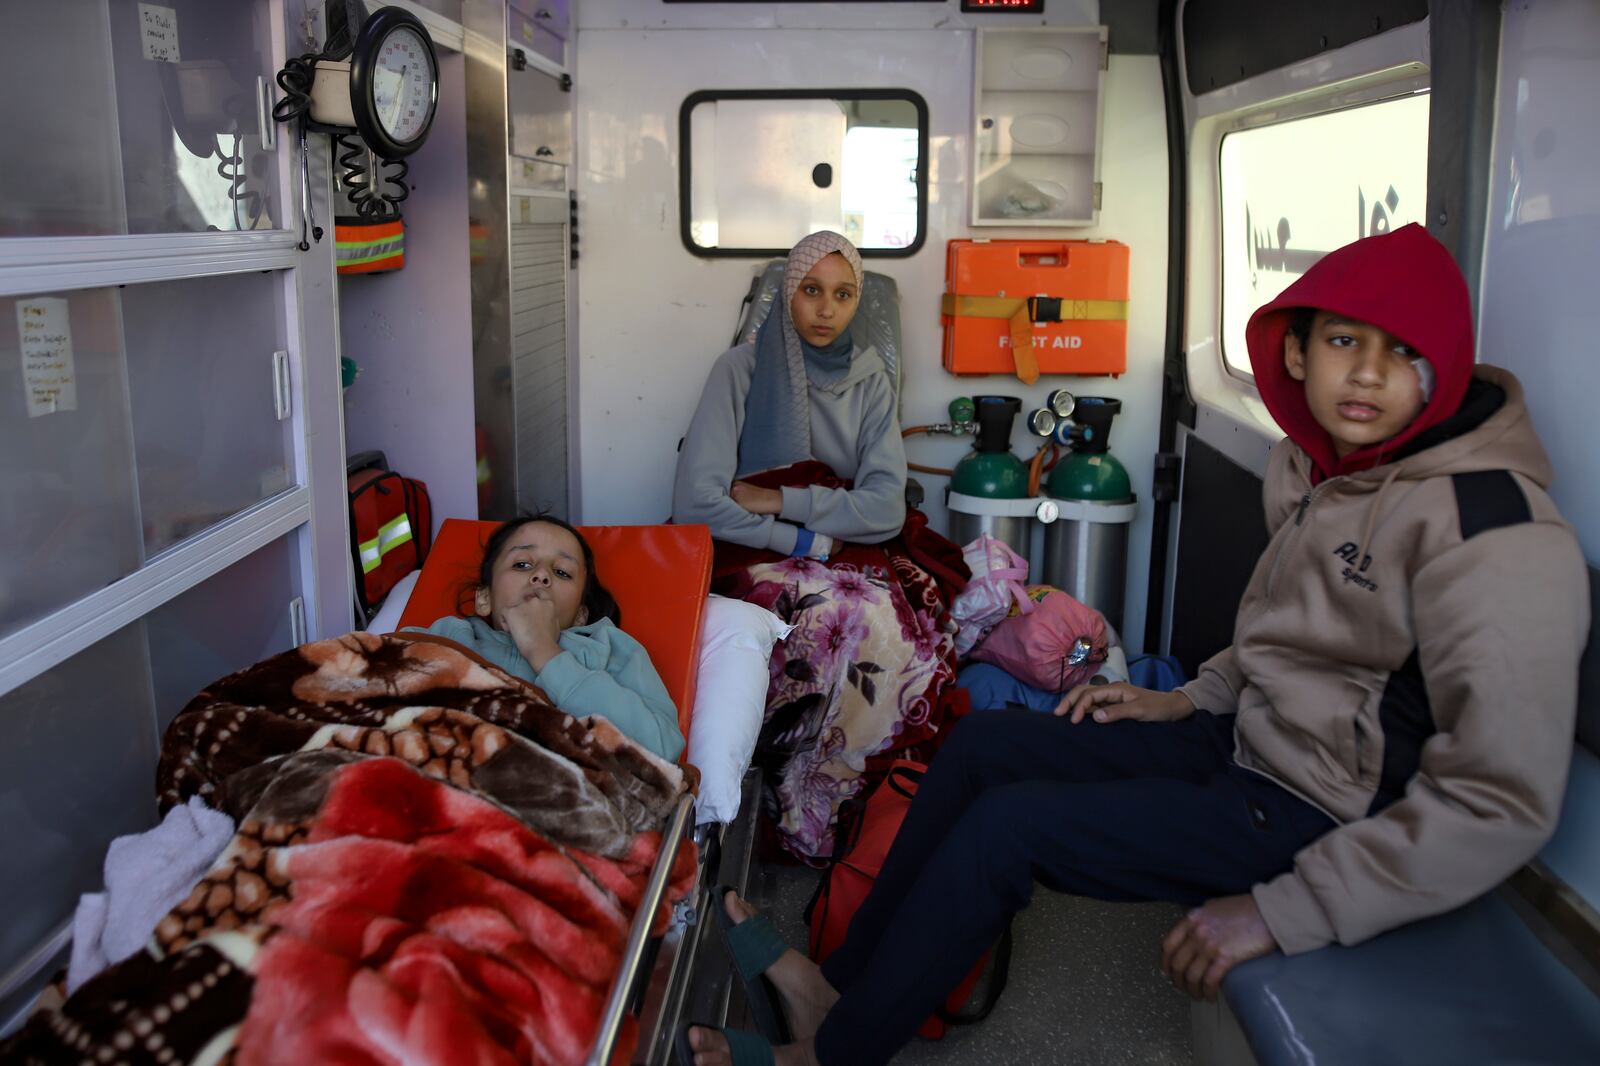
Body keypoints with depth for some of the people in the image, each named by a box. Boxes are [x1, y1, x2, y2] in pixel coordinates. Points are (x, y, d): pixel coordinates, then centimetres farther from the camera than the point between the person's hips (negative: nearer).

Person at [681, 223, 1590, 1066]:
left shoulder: (1493, 532, -25)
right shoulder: (1329, 470, 3)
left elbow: (1505, 802, -27)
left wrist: (1283, 912, -28)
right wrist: (1189, 700, 9)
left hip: (1332, 816, -9)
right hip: (1252, 742, 9)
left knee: (1005, 825, -16)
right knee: (983, 745, 3)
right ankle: (841, 985, 13)